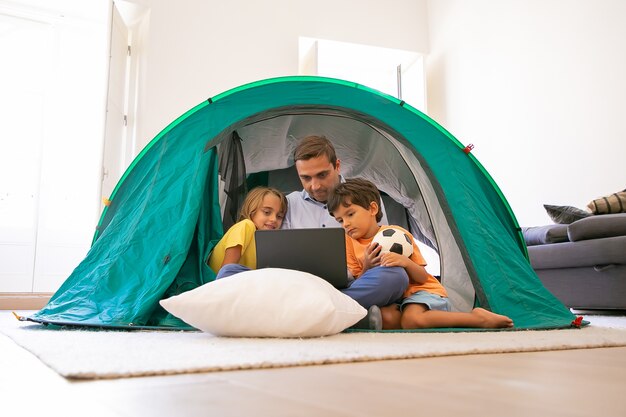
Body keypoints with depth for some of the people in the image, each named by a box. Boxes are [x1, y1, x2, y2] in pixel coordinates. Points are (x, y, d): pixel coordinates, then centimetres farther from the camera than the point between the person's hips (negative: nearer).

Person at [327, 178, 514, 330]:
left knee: (412, 319, -37)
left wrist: (405, 262, -29)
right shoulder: (349, 243, 0)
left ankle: (477, 317, -20)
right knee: (386, 319, -33)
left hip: (422, 291, -3)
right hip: (391, 299, 4)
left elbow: (422, 277, -8)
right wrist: (366, 268, -22)